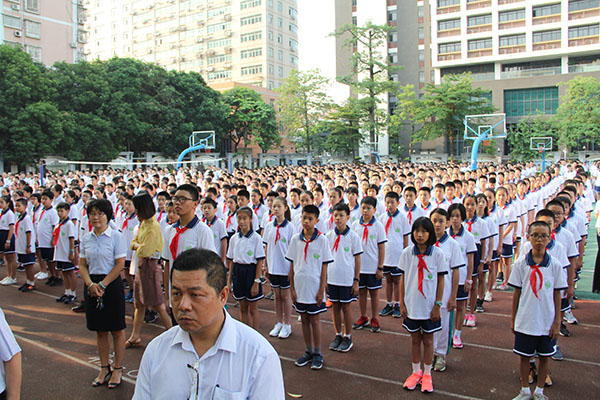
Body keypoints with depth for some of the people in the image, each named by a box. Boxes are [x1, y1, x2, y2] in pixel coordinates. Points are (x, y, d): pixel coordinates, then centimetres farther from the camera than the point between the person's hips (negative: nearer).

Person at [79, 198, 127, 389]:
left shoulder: (116, 236, -7)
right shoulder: (86, 239, 7)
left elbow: (120, 265, -10)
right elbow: (82, 265, 8)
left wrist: (102, 284, -13)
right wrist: (90, 284, -9)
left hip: (111, 284, -4)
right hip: (92, 285, 5)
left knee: (116, 329, 4)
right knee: (100, 330, 13)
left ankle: (118, 368, 17)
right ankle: (104, 368, 26)